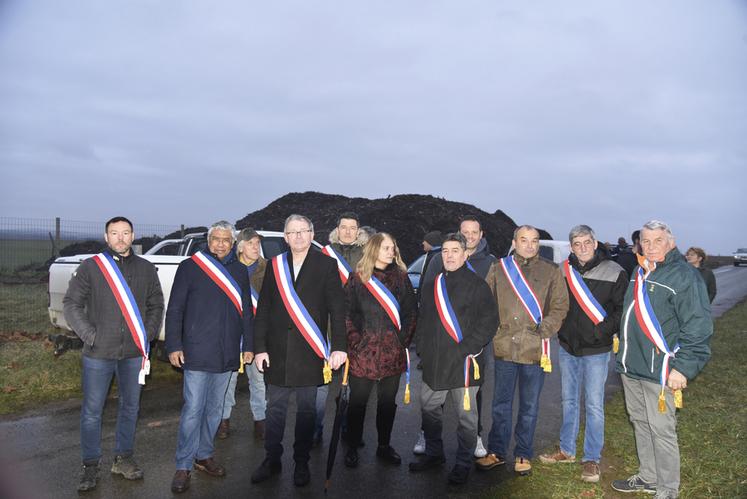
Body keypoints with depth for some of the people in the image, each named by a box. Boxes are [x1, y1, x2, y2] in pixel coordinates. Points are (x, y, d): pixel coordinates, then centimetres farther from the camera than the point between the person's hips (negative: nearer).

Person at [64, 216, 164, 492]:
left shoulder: (146, 269, 5)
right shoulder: (90, 267, -2)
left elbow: (156, 305, 10)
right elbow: (71, 303, -3)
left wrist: (148, 335, -1)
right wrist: (89, 335, -9)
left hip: (134, 353, 3)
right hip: (98, 354, -2)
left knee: (130, 407, 13)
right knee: (92, 411, 5)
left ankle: (123, 459, 28)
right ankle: (90, 466, 20)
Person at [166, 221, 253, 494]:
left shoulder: (239, 270, 10)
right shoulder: (189, 267, -1)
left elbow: (246, 311, 15)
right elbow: (174, 310, -1)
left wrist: (248, 345, 12)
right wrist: (174, 346, -7)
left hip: (227, 354, 4)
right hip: (197, 353, -4)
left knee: (215, 407, 13)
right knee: (193, 409, -4)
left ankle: (204, 455, 28)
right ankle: (183, 466, 8)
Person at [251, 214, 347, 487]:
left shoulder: (326, 265, -1)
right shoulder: (274, 265, 6)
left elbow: (337, 309, -5)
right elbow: (263, 309, 5)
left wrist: (338, 347, -12)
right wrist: (260, 348, -1)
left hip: (310, 351, -2)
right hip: (277, 350, 2)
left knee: (306, 410, 10)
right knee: (275, 408, 11)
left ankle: (301, 463, 26)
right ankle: (272, 460, 27)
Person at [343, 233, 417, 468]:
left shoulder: (401, 276, 6)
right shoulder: (358, 277, -2)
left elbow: (411, 311, 8)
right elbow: (347, 313, -3)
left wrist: (404, 339, 1)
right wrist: (355, 342, -8)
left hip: (393, 351, 3)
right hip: (364, 350, -3)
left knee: (388, 401, 13)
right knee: (358, 401, 7)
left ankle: (384, 446, 29)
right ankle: (352, 448, 22)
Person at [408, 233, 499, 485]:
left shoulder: (476, 284, -5)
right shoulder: (433, 285, 13)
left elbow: (489, 321, -10)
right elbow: (423, 320, 19)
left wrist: (466, 349, -16)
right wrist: (423, 349, 7)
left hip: (463, 363, -6)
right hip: (434, 363, 6)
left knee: (466, 415, 5)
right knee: (429, 408, 16)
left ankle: (463, 464, 21)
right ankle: (433, 453, 35)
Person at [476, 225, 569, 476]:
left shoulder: (551, 271, 2)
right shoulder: (499, 268, 5)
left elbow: (560, 306, 0)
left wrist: (544, 328, -13)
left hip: (534, 350, -1)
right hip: (504, 347, 1)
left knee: (529, 407, 12)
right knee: (501, 404, 12)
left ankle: (523, 454, 27)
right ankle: (496, 452, 26)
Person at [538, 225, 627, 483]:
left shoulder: (614, 272, -8)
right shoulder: (563, 271, 1)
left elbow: (622, 307, -5)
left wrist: (606, 330, -14)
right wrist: (560, 329, 2)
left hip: (596, 350, -4)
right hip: (567, 347, 4)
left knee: (594, 405, 2)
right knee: (569, 401, 15)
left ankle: (592, 459, 16)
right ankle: (567, 450, 29)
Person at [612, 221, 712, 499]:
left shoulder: (684, 276, -12)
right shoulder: (639, 273, 13)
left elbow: (698, 327, -16)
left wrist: (684, 367, -20)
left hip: (659, 371, -8)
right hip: (631, 367, 8)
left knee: (662, 431, 1)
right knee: (640, 424, 18)